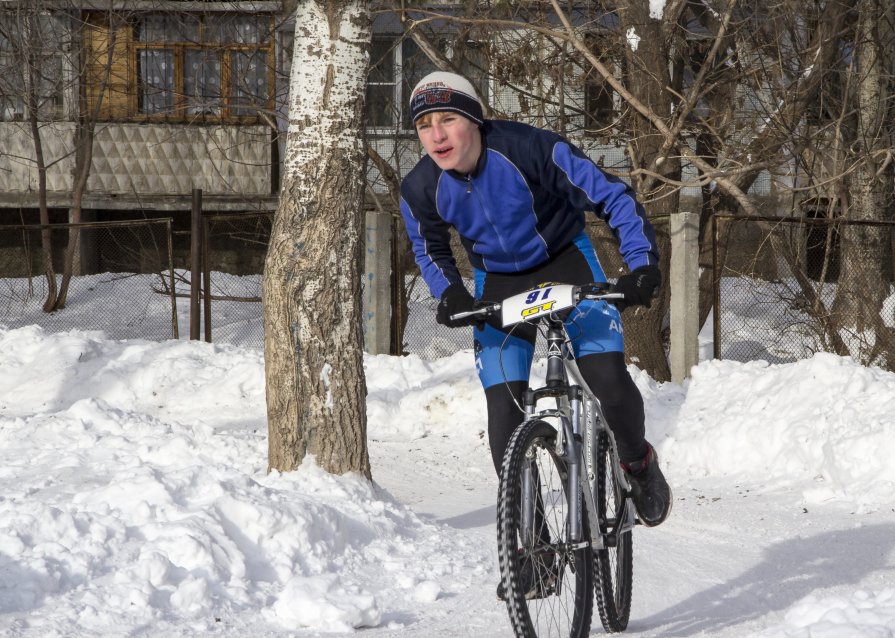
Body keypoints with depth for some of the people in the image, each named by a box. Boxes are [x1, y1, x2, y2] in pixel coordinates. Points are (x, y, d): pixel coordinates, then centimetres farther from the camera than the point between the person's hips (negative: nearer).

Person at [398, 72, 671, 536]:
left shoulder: (528, 148, -29)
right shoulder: (420, 190, -17)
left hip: (565, 263, -2)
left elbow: (612, 196, -22)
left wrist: (643, 263, -33)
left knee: (609, 381, -19)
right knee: (505, 412, -11)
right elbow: (429, 250, 5)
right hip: (498, 285, 3)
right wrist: (450, 294, -15)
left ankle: (638, 462, 12)